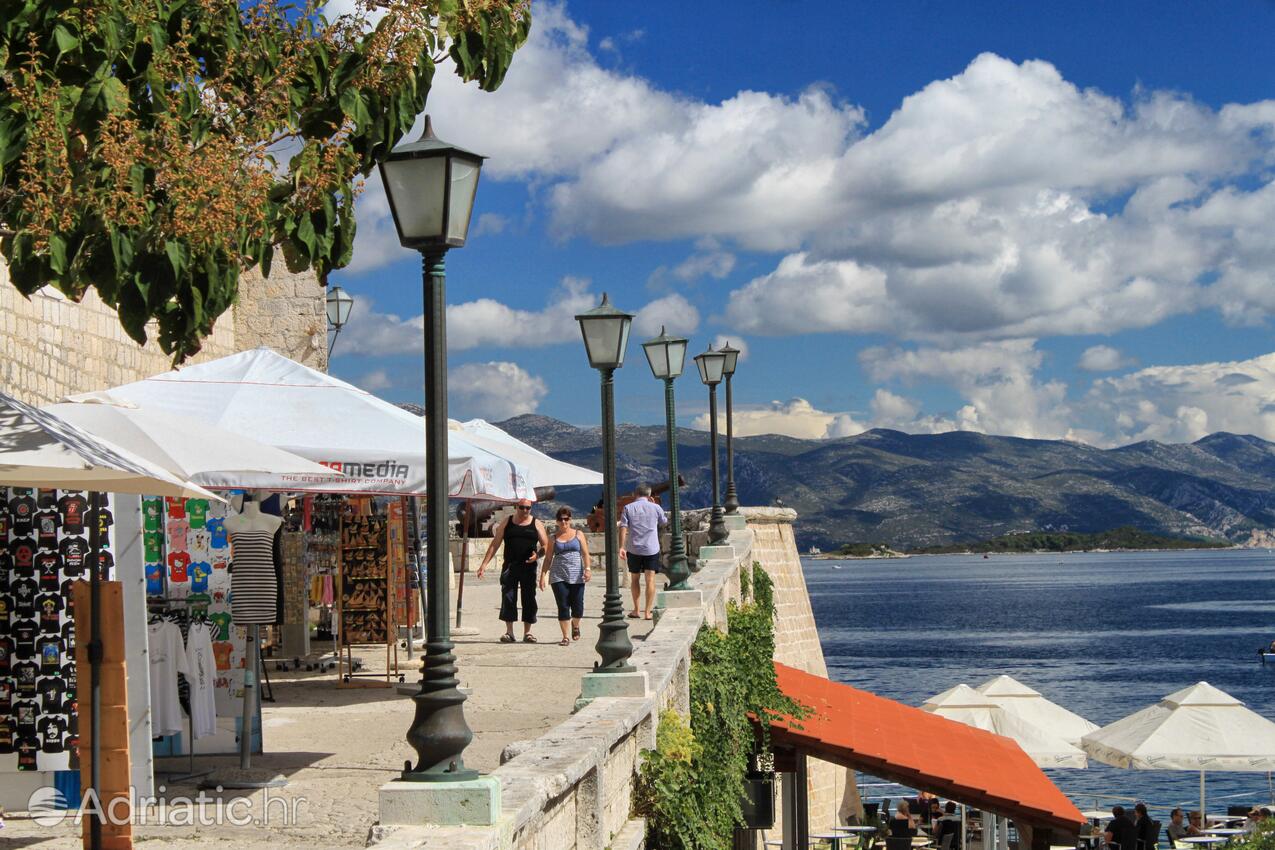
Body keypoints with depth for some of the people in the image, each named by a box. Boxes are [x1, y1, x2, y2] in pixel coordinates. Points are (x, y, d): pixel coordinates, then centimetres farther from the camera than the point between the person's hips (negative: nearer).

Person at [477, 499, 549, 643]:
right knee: (508, 598, -4)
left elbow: (546, 546, 5)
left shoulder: (536, 524, 8)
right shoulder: (506, 523, 10)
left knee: (529, 599, 0)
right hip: (509, 566, 1)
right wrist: (484, 564, 1)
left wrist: (537, 555, -16)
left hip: (529, 567, 0)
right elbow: (495, 544, 9)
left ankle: (527, 632, 8)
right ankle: (509, 632, 1)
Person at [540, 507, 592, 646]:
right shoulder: (554, 538, 11)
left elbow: (585, 553, 4)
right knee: (563, 606, -5)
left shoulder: (578, 534, 10)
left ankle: (575, 625, 32)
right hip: (558, 576, 0)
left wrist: (587, 569, -11)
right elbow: (548, 558, 11)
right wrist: (543, 576, 4)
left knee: (577, 606, -1)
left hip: (577, 576, 0)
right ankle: (565, 637, 1)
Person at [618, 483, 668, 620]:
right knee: (650, 580, 0)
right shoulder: (655, 508, -1)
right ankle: (647, 612, -6)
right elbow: (665, 522, 17)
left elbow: (623, 528, -7)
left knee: (635, 579, 15)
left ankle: (636, 610, 20)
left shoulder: (628, 508, 0)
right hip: (651, 548, -1)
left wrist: (622, 547, -6)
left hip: (633, 549, 1)